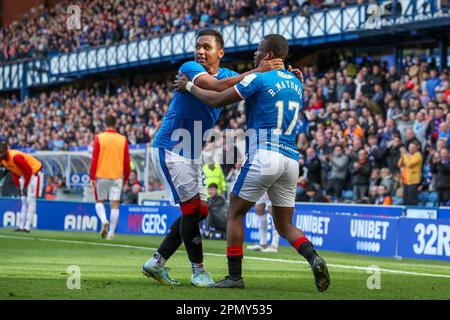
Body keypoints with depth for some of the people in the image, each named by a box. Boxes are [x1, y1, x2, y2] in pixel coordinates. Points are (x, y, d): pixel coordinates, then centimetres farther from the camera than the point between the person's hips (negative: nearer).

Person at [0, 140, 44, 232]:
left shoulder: (15, 157, -33)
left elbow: (29, 171, -26)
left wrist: (25, 186, -19)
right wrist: (18, 185, 0)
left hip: (35, 172, -9)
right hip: (24, 174, 9)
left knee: (30, 200, -13)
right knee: (24, 200, 9)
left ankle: (27, 227, -15)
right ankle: (21, 226, 11)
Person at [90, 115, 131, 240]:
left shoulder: (99, 138, -2)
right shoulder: (123, 139, 3)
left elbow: (94, 159, -5)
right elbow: (127, 161, 4)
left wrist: (92, 177, 0)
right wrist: (126, 178, 14)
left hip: (101, 175, -1)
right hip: (117, 176, 1)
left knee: (100, 201, 12)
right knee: (115, 205, 3)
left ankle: (104, 221, -15)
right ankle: (111, 233, -1)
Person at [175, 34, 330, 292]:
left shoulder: (259, 79, -4)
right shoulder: (295, 83, 17)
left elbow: (217, 100, -2)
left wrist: (189, 86, 12)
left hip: (265, 155, -7)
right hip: (292, 159, 7)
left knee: (235, 214, 9)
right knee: (285, 225, 14)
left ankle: (235, 276, 5)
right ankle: (314, 258, -13)